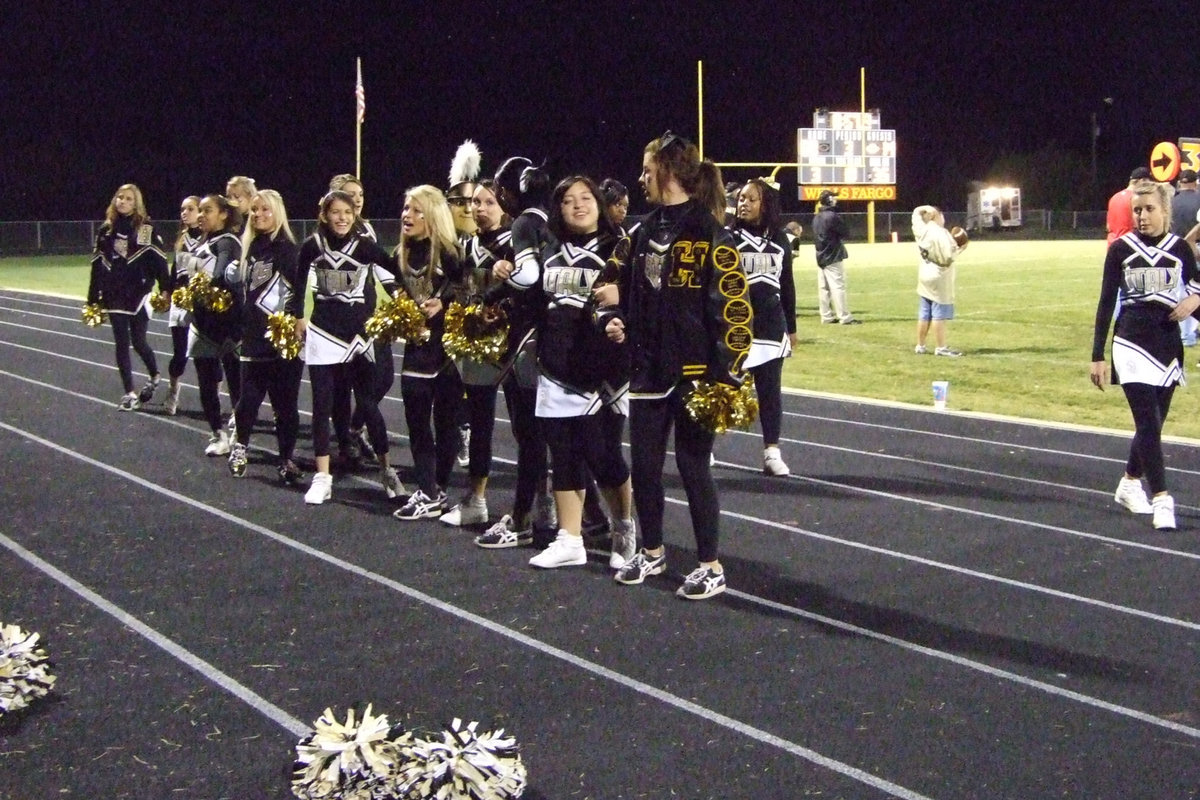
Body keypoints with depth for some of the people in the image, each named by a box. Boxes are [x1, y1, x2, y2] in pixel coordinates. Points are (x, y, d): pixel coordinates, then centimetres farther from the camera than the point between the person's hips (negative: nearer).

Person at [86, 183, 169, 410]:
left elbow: (159, 261, -7)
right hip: (115, 296, 4)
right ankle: (129, 393, 7)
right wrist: (92, 299, 9)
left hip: (139, 294, -4)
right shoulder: (106, 230, 8)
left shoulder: (146, 229, -3)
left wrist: (165, 290, -15)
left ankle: (154, 378, 28)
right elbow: (97, 265, 10)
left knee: (138, 342, 0)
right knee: (121, 344, 3)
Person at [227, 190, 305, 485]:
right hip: (253, 339, 4)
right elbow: (241, 291, 18)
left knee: (284, 402, 3)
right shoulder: (248, 247, 11)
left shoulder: (286, 248, -6)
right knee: (248, 399, 7)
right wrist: (239, 329, 15)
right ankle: (240, 446, 31)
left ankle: (286, 459, 15)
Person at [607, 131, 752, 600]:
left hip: (694, 371, -7)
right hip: (648, 368, 7)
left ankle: (711, 568, 11)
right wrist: (622, 323, 3)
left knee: (692, 465, 0)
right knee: (644, 463, 12)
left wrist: (728, 372, -18)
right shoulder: (647, 231, 11)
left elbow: (731, 307, -15)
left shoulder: (708, 232, -12)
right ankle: (652, 552, 29)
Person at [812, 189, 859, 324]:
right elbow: (846, 233, -12)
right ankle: (845, 317, -8)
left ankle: (827, 316, 11)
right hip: (833, 257, -8)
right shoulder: (832, 216, -15)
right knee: (838, 286, -8)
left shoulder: (816, 217, 10)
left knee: (823, 287, 8)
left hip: (821, 257, 8)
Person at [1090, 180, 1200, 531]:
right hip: (1131, 345, -3)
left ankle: (1130, 483, 32)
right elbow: (1106, 302, 0)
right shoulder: (1121, 249, -3)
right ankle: (1161, 500, -13)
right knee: (1148, 422, -12)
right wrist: (1097, 356, -3)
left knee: (1153, 423, 11)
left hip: (1168, 346, 3)